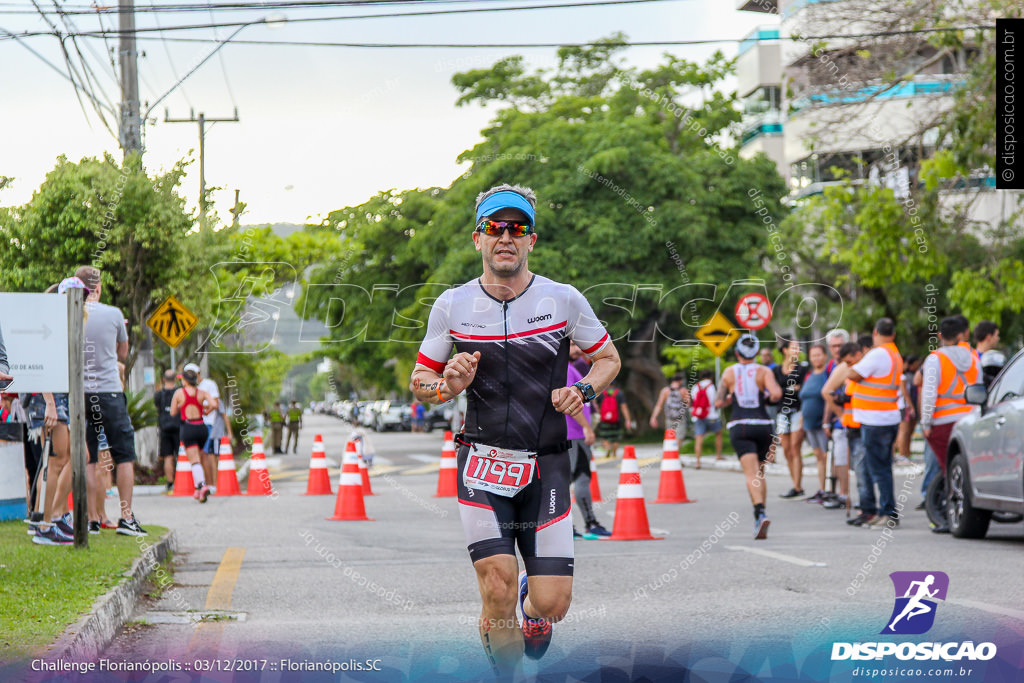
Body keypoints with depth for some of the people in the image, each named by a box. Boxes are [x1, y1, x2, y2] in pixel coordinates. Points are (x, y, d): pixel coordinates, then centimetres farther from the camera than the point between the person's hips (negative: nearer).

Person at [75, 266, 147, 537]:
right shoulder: (114, 314, -3)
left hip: (79, 392, 2)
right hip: (109, 392, -2)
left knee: (87, 460, 6)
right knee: (124, 456, 4)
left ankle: (91, 519, 3)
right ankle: (126, 517, -1)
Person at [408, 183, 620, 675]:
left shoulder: (563, 299, -2)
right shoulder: (452, 305, 1)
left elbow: (608, 359, 11)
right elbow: (420, 380, 11)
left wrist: (582, 391, -10)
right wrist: (448, 386, -12)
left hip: (547, 466, 0)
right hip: (483, 463, 0)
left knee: (552, 604, -5)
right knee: (498, 588, -17)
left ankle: (532, 601, 33)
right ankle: (506, 673, 9)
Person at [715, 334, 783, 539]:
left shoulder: (729, 373, 6)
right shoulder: (764, 372, 2)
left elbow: (719, 403, 8)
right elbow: (776, 394, -14)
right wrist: (770, 394, 9)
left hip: (739, 426, -1)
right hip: (763, 425, 1)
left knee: (751, 474, -15)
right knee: (760, 472, 19)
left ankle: (760, 513, -36)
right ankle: (761, 510, 22)